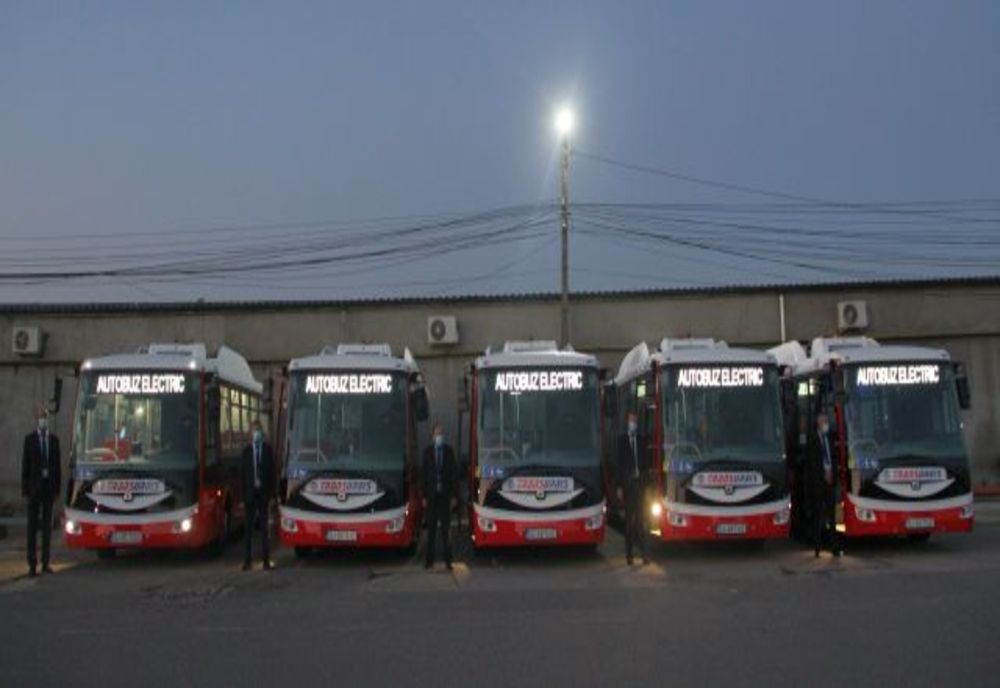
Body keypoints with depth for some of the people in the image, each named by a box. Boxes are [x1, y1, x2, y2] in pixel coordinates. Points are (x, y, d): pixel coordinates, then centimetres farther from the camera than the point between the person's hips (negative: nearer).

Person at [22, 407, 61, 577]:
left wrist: (57, 488, 3)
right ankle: (32, 564, 0)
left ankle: (45, 562, 12)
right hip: (34, 486, -3)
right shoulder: (29, 439, 0)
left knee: (47, 524, 7)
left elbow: (57, 465, 8)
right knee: (32, 525, -2)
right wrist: (24, 489, -8)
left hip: (49, 486, 3)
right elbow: (25, 465, -3)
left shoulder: (54, 439, 8)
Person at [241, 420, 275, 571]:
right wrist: (243, 494, -1)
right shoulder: (246, 450, 5)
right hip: (250, 492, 0)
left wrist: (271, 491, -4)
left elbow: (272, 471, 3)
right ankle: (247, 560, 3)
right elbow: (244, 473, 5)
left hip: (264, 492, 0)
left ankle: (266, 559, 7)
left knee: (265, 526, 3)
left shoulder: (268, 449, 4)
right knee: (248, 527, 0)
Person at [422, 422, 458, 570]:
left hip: (445, 495, -1)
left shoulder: (449, 451, 4)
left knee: (446, 528, -1)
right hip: (431, 495, 1)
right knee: (431, 528, 3)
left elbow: (454, 474, 4)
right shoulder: (427, 452, 5)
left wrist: (453, 496, -2)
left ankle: (447, 560, 2)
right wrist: (424, 496, -2)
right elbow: (424, 474, 4)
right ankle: (429, 558, 8)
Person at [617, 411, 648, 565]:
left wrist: (645, 482, 4)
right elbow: (619, 464, 1)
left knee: (641, 517, -1)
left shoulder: (642, 440, 10)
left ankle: (643, 552, 0)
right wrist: (619, 487, -3)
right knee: (629, 518, 2)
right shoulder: (622, 441, 2)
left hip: (639, 482, 2)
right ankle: (628, 552, 7)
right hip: (627, 483, -2)